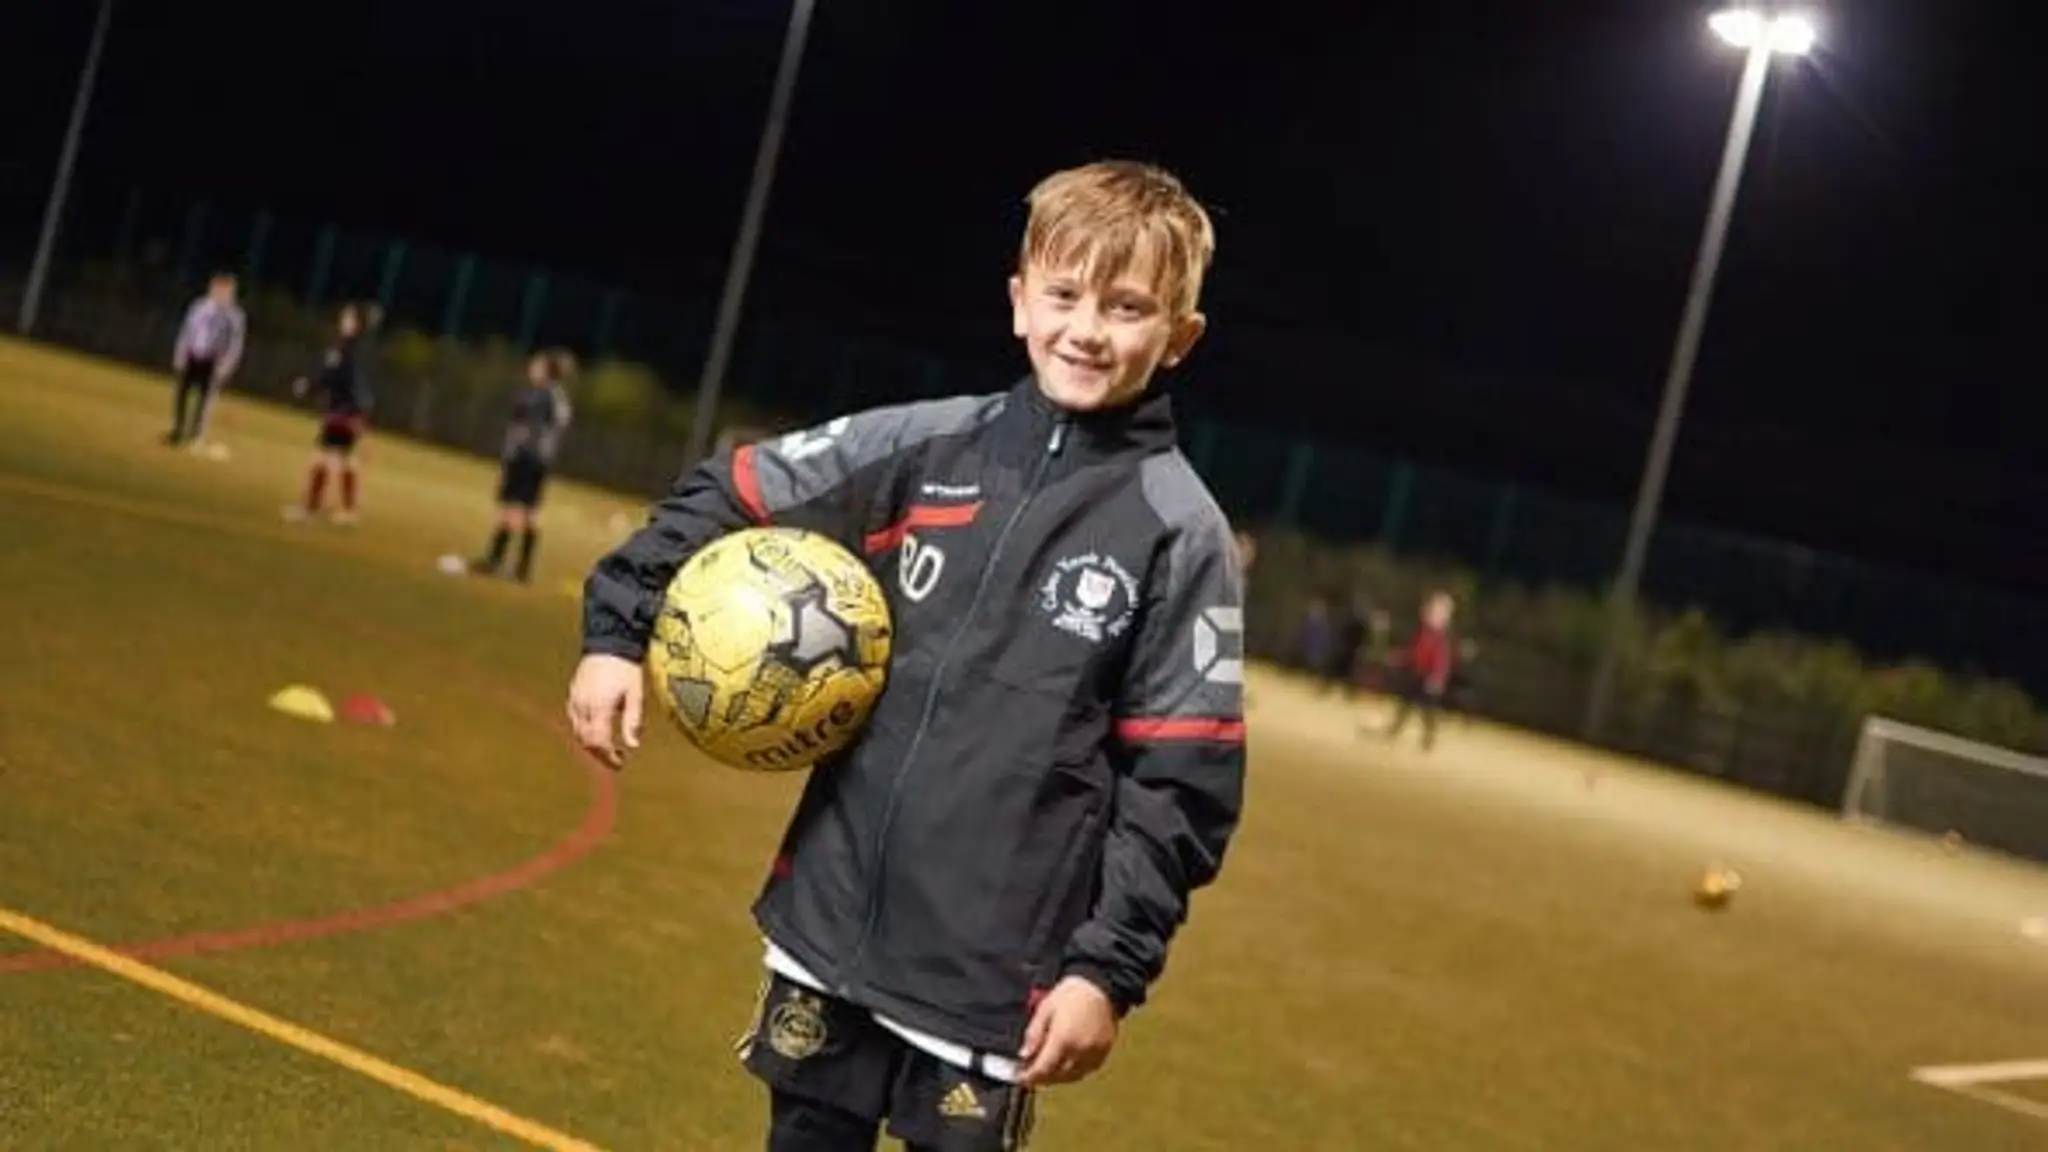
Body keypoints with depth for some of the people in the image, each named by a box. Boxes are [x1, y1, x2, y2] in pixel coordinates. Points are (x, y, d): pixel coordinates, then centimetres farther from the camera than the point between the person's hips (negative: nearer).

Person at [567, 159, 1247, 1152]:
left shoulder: (1183, 535, -7)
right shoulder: (923, 448, 1)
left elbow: (1182, 782, -7)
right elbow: (729, 495, 10)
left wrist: (1111, 965, -12)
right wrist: (617, 632, -1)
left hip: (993, 974, -3)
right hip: (830, 921, 3)